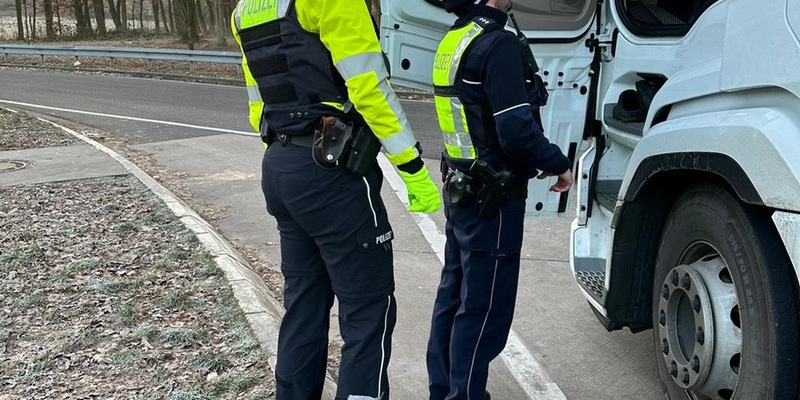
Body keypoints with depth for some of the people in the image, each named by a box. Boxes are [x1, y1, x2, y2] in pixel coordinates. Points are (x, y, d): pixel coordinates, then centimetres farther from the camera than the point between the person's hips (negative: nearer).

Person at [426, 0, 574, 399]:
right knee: (484, 309, 1)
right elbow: (516, 130, -23)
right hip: (491, 198, -9)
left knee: (454, 296, 18)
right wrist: (558, 164, -7)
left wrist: (533, 163, 13)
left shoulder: (453, 41, 10)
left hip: (460, 189, 9)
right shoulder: (498, 44, -18)